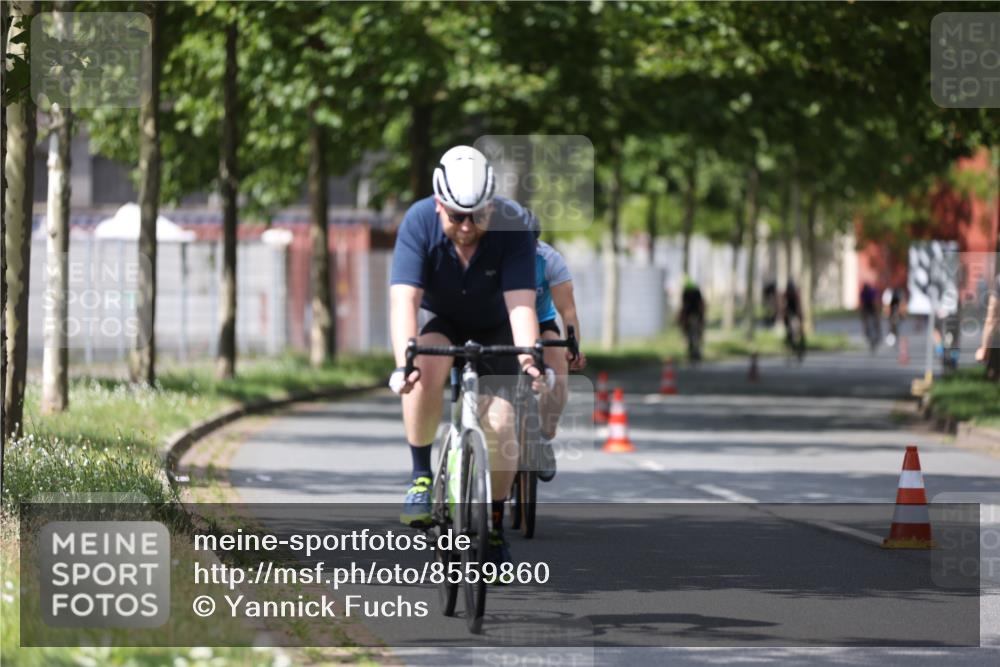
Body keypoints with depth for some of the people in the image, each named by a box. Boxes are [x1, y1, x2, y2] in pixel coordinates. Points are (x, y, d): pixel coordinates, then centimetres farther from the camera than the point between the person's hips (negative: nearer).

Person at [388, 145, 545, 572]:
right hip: (445, 323, 0)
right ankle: (421, 477, -18)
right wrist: (403, 363, -51)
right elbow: (404, 298, -36)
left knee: (500, 424, -14)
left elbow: (520, 303, -35)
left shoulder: (512, 225, -29)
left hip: (496, 328, 0)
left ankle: (495, 526, 6)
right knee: (425, 369, -34)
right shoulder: (420, 221, -28)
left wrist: (529, 359, -52)